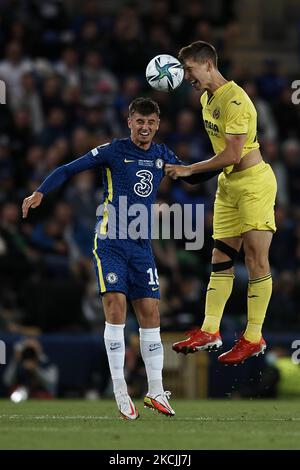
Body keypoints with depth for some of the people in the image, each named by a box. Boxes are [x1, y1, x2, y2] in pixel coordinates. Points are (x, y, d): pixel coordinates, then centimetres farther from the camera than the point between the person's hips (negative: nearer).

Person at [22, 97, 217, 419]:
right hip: (110, 243, -5)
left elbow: (191, 177, 27)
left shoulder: (162, 156, 10)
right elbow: (67, 170, -4)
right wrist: (40, 192, -18)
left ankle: (156, 392, 8)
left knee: (150, 312, 1)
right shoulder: (113, 151, -4)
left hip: (141, 245, 5)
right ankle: (120, 393, -11)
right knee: (116, 304, -15)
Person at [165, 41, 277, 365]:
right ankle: (209, 332, 8)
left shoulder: (234, 101, -19)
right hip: (227, 185, 10)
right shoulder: (207, 98, 11)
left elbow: (233, 154, -21)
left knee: (256, 260, -7)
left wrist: (189, 170, -15)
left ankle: (254, 338, -5)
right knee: (220, 259, 7)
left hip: (254, 182, -10)